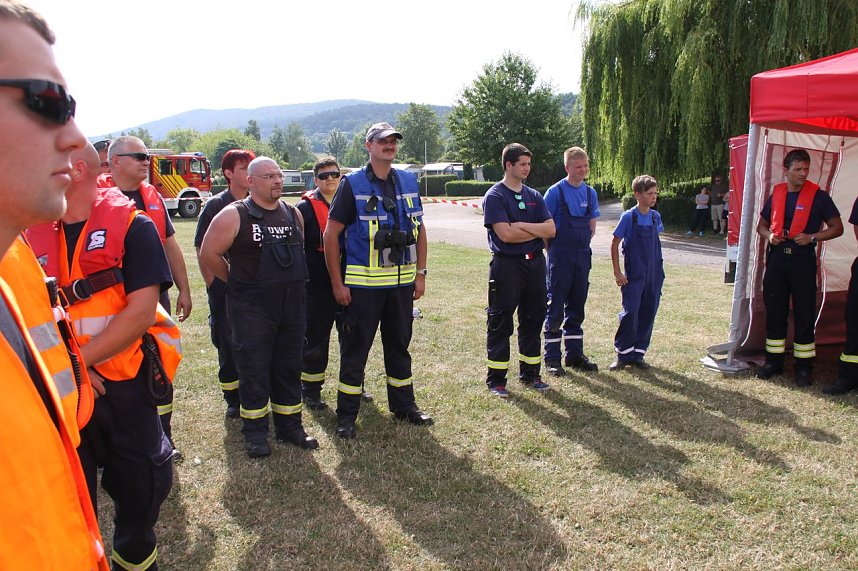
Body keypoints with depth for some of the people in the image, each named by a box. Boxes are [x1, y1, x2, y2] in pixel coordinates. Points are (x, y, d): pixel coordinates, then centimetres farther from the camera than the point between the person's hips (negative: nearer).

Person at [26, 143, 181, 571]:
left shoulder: (132, 227, -8)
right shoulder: (34, 235, 4)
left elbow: (140, 313, -15)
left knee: (138, 482, 13)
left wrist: (80, 358, -15)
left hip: (126, 384, -2)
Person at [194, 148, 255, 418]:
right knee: (228, 345, 6)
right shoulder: (216, 205, -4)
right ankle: (233, 399, 20)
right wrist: (213, 285, -8)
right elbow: (202, 250, -4)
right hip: (225, 287, -3)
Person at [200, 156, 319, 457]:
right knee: (254, 370, 3)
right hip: (251, 308, -5)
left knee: (289, 368, 12)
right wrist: (237, 281, 0)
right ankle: (255, 432, 16)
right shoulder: (234, 215, -7)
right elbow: (209, 253, -6)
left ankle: (289, 426, 25)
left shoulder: (293, 214, 9)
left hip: (292, 304, 5)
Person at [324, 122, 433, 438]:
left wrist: (420, 273, 9)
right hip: (363, 283, -4)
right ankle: (346, 415, 15)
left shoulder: (408, 181, 9)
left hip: (402, 281, 5)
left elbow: (419, 229, 15)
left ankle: (403, 404, 30)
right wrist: (337, 283, -10)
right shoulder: (353, 183, -5)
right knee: (355, 348, 3)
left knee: (399, 344, 16)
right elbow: (331, 234, -6)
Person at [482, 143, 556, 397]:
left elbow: (551, 229, 1)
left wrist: (521, 225, -12)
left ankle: (530, 373, 26)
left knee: (533, 320, 13)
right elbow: (505, 234, -18)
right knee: (500, 323, 0)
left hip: (535, 263, 7)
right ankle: (496, 379, 9)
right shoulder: (494, 196, -6)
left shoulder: (534, 196, 12)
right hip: (507, 264, -6)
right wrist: (537, 231, -6)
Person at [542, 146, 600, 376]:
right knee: (555, 307, -1)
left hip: (582, 256, 5)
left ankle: (575, 355, 22)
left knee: (576, 307, 12)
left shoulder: (591, 193, 8)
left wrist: (582, 247, 12)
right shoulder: (555, 192, -8)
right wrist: (553, 251, -2)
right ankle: (552, 358, 7)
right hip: (560, 257, -5)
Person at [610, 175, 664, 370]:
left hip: (653, 274, 5)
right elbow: (614, 244, -5)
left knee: (648, 313, 6)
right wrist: (617, 272, -9)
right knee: (630, 312, -9)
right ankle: (623, 354, 4)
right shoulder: (628, 217, -8)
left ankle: (638, 354, 16)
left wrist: (658, 269, 13)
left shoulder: (656, 217, 6)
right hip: (634, 275, -5)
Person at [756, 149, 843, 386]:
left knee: (804, 315, 1)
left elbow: (837, 228, 1)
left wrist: (812, 237, -14)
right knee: (774, 311, 9)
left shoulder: (818, 196, -3)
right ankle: (773, 361, 20)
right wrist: (769, 235, -3)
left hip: (803, 260, -3)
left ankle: (804, 366, 11)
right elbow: (761, 224, 19)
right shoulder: (776, 193, 7)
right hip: (776, 259, 3)